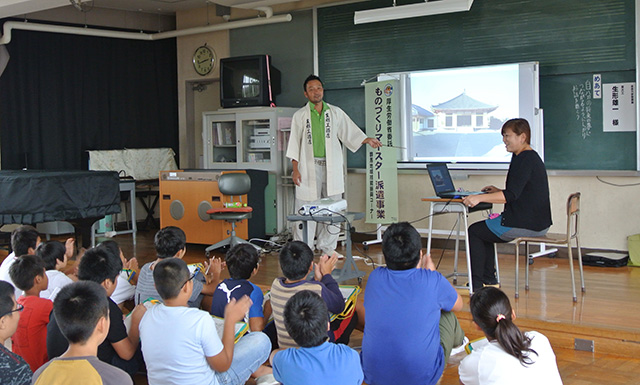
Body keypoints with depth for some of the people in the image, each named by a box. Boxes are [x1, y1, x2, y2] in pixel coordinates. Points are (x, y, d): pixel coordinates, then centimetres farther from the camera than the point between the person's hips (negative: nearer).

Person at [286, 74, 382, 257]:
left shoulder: (335, 112, 11)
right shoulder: (300, 115, 5)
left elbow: (350, 132, 12)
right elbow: (294, 144, 4)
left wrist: (367, 140, -5)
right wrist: (295, 169, -3)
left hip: (332, 167, 3)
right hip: (309, 167, -2)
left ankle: (328, 247, 16)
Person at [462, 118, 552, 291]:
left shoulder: (525, 160, -18)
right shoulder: (531, 156, 15)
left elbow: (511, 195, -27)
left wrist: (479, 198, -33)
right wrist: (499, 191, 17)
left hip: (526, 224, -11)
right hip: (537, 223, 11)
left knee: (474, 231, 0)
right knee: (484, 229, 24)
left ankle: (477, 285, 4)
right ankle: (488, 280, 26)